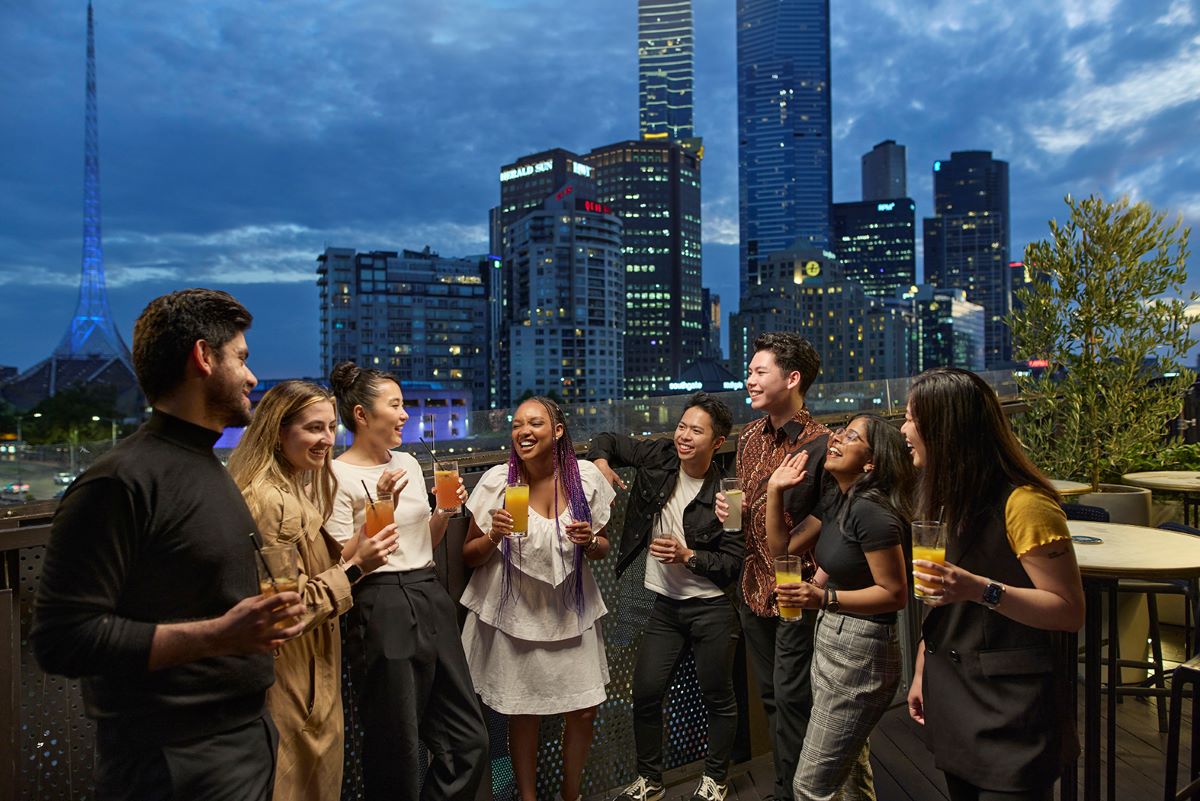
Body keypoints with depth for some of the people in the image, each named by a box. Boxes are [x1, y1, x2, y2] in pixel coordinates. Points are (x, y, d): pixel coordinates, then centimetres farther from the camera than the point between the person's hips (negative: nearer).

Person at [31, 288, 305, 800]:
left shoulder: (209, 467, 11)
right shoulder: (121, 481, -19)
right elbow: (62, 638, -22)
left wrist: (259, 618, 8)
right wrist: (214, 637, -26)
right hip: (177, 759, -8)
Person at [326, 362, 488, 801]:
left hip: (432, 601, 7)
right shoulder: (338, 476, -9)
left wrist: (445, 510, 2)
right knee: (397, 754, 7)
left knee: (470, 741, 10)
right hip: (383, 610, -7)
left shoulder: (408, 463, 12)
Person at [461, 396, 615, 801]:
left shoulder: (585, 475, -6)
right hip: (516, 614, -1)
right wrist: (493, 536, -22)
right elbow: (469, 557, -2)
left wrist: (590, 542, -17)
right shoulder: (497, 481, -10)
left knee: (584, 710, 8)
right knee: (524, 715, 9)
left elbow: (602, 548, 6)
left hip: (571, 612, 2)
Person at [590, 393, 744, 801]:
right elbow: (608, 440, 8)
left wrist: (687, 555, -22)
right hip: (664, 604, 4)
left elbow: (734, 564, -11)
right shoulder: (660, 457, -6)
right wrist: (601, 462, -12)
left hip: (711, 610, -3)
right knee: (645, 694, 8)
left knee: (718, 699, 13)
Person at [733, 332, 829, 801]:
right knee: (770, 696, 19)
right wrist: (730, 510, -3)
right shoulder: (750, 437, 5)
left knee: (791, 698, 5)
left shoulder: (820, 445, -18)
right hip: (753, 587, 7)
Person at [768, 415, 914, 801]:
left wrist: (823, 598, -29)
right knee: (849, 769, 25)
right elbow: (782, 546, 8)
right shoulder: (834, 500, 6)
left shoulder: (872, 512, -22)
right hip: (831, 638, 9)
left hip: (860, 651, -9)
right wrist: (775, 491, -2)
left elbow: (895, 594, -20)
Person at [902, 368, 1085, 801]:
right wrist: (921, 673, 14)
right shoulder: (947, 498, 6)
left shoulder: (1024, 504, -19)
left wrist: (983, 590, -32)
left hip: (1011, 705, -7)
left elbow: (1070, 611, -18)